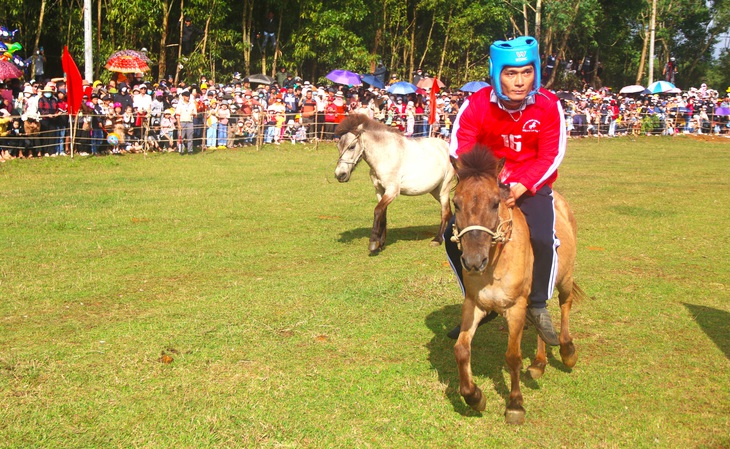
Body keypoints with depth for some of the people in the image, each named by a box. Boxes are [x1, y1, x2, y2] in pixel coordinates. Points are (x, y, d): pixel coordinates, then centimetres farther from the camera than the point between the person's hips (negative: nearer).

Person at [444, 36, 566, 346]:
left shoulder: (549, 105, -14)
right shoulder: (476, 105, -15)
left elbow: (550, 157, -11)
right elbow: (460, 152, -11)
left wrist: (520, 188, -23)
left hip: (532, 185, -1)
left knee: (543, 238, -27)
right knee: (453, 235, -14)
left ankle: (538, 306, 0)